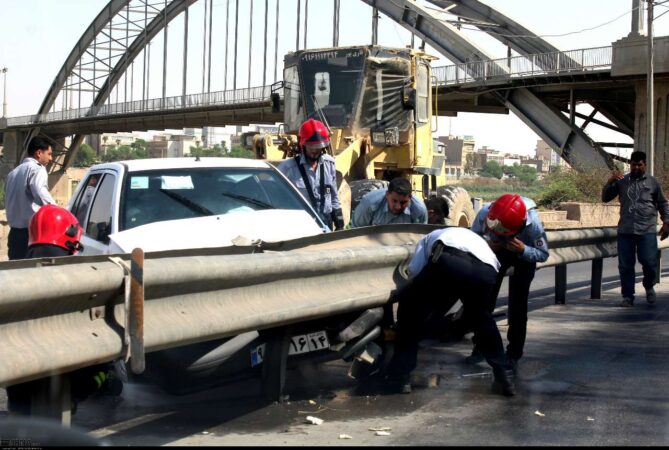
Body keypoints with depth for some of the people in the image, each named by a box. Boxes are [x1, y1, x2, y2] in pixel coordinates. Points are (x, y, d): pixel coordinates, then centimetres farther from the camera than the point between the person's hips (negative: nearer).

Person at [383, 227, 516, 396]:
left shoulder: (428, 239, 38)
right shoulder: (469, 235, 48)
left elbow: (414, 275, 22)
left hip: (451, 261, -4)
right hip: (487, 271, 5)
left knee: (411, 308, 18)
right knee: (481, 317, 35)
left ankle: (399, 376, 18)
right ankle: (502, 376, 35)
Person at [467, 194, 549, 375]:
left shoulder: (532, 222, -40)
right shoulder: (485, 213, -35)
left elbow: (543, 254, -26)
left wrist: (523, 250, -44)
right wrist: (487, 245, -35)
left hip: (523, 256, -2)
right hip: (497, 251, 2)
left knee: (517, 305, -9)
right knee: (485, 299, 0)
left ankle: (513, 355, 2)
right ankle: (480, 347, 15)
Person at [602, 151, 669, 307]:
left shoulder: (653, 182, 8)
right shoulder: (622, 181, 10)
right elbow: (605, 198, 9)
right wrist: (610, 182, -6)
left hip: (647, 231, -1)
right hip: (625, 230, 1)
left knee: (649, 262, -5)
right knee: (625, 265, 3)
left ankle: (649, 286, 24)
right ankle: (628, 296, 13)